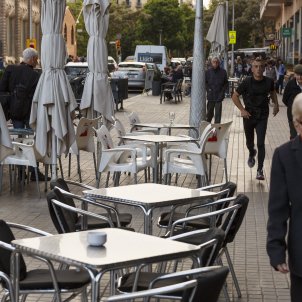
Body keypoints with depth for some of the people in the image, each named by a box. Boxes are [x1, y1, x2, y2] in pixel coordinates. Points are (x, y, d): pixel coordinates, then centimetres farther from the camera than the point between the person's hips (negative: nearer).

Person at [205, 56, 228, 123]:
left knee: (218, 113, -2)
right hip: (210, 96, 1)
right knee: (209, 113, 14)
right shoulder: (208, 71, 0)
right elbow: (205, 82, 9)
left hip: (219, 97, -1)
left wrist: (223, 91, -5)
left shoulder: (223, 72, -2)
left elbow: (226, 83, 5)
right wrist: (208, 89, -4)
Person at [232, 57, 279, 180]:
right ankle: (252, 154, 53)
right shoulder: (247, 82, -12)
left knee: (260, 143, -10)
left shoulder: (269, 82, -6)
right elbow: (235, 96, -3)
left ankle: (260, 170, -4)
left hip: (262, 116, 0)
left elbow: (272, 92, 18)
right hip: (249, 115, 0)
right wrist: (242, 110, -11)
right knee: (249, 143, 17)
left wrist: (276, 104, 5)